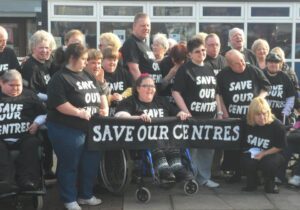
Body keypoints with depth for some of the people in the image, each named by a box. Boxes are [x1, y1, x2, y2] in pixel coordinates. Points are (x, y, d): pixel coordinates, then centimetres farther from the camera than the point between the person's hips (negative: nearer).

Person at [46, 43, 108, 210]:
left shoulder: (88, 75, 13)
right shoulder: (60, 78, -10)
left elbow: (100, 93, 20)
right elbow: (58, 103, -20)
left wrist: (105, 107, 2)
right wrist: (79, 112, -24)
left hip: (91, 128, 8)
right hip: (68, 130, -8)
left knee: (91, 164, 14)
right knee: (70, 166, 3)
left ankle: (86, 195, 30)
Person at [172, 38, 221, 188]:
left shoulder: (209, 70, 16)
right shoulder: (185, 69, -5)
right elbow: (175, 92, -11)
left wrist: (219, 111, 13)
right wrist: (186, 112, -17)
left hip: (210, 116, 6)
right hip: (193, 117, -6)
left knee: (208, 148, 9)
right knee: (191, 148, -3)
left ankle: (204, 177, 20)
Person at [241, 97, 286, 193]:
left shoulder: (277, 126, -20)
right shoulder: (247, 124, -12)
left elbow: (279, 147, -12)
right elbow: (243, 143, 4)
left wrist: (263, 154, -21)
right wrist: (252, 152, -12)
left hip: (271, 154, -2)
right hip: (252, 153, 2)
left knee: (269, 163, -35)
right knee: (247, 162, -31)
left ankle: (269, 183, -1)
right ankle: (252, 182, 3)